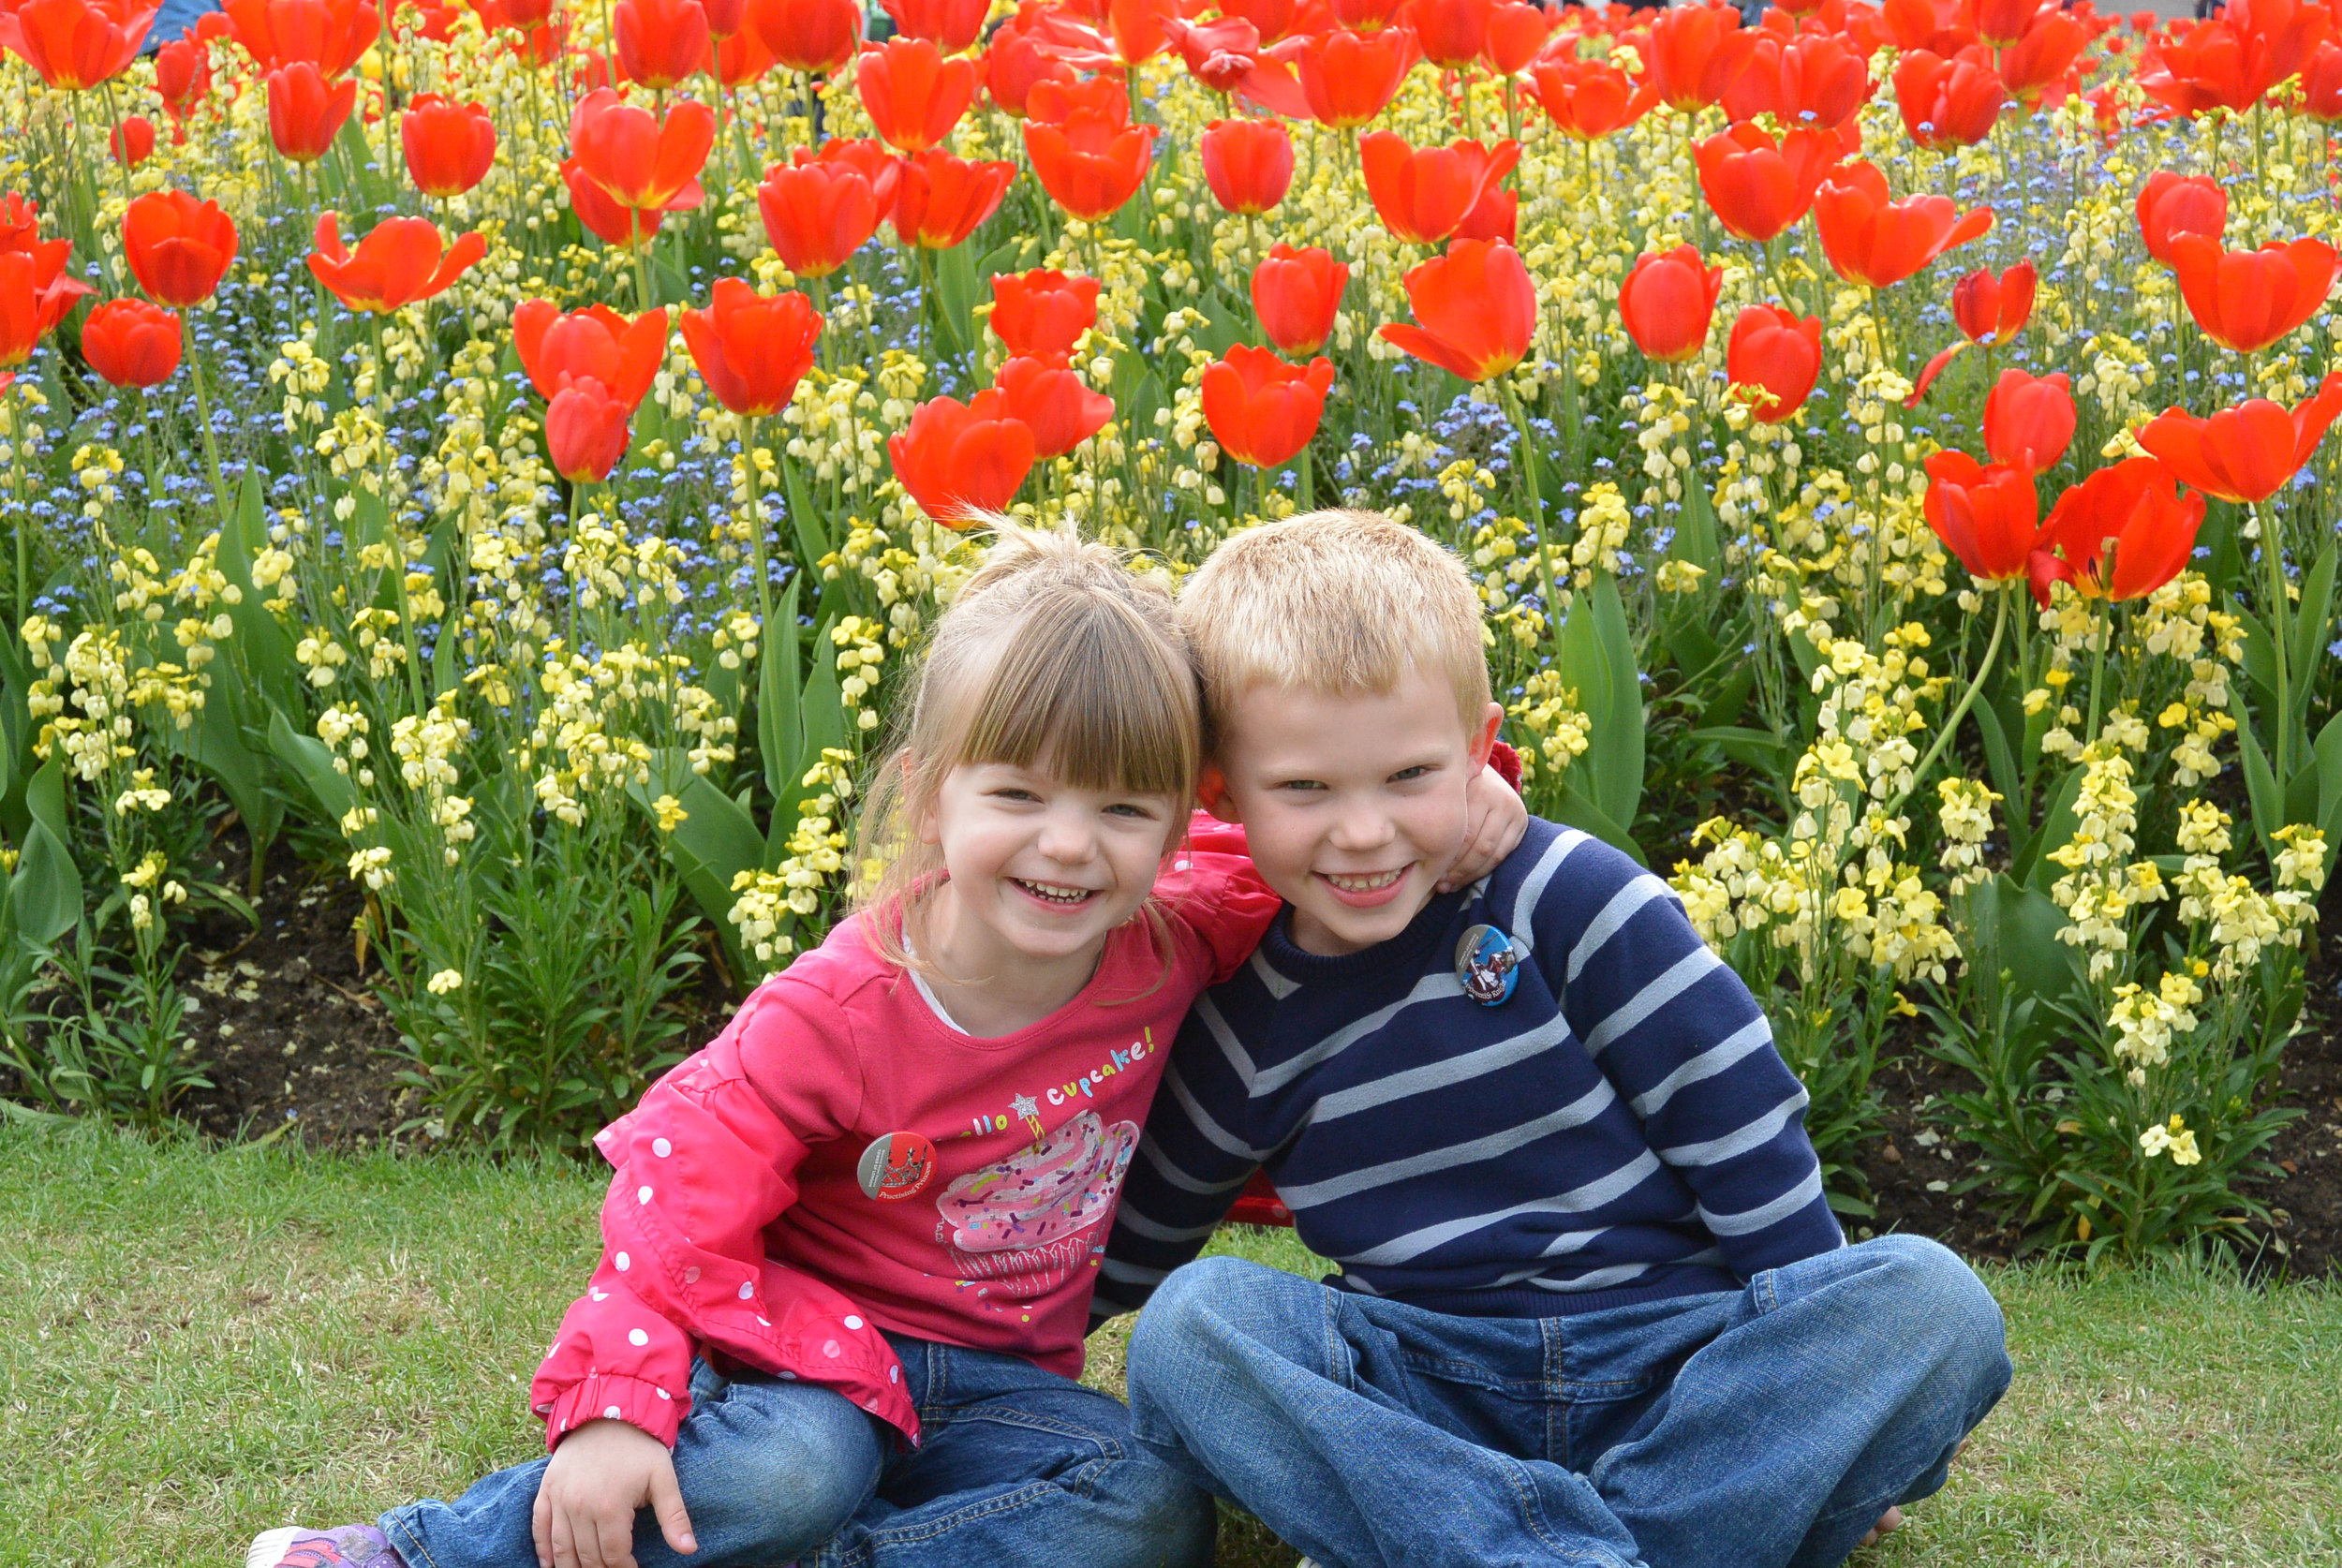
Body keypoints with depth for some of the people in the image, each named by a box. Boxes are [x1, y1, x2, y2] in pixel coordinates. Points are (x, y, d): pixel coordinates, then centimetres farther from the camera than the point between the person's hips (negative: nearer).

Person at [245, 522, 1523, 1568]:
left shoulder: (1176, 938, -9)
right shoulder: (837, 1013, -20)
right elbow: (683, 1196, -17)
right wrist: (612, 1408, -30)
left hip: (1001, 1379, 4)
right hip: (814, 1344, -4)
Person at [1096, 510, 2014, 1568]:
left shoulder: (1573, 901, -6)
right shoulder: (1243, 1029, 3)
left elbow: (1743, 1137, -4)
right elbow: (1117, 1255, 18)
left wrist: (1831, 1371, -4)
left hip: (1691, 1362, -1)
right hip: (1435, 1398, 1)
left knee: (1931, 1298, -27)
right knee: (1194, 1321, -25)